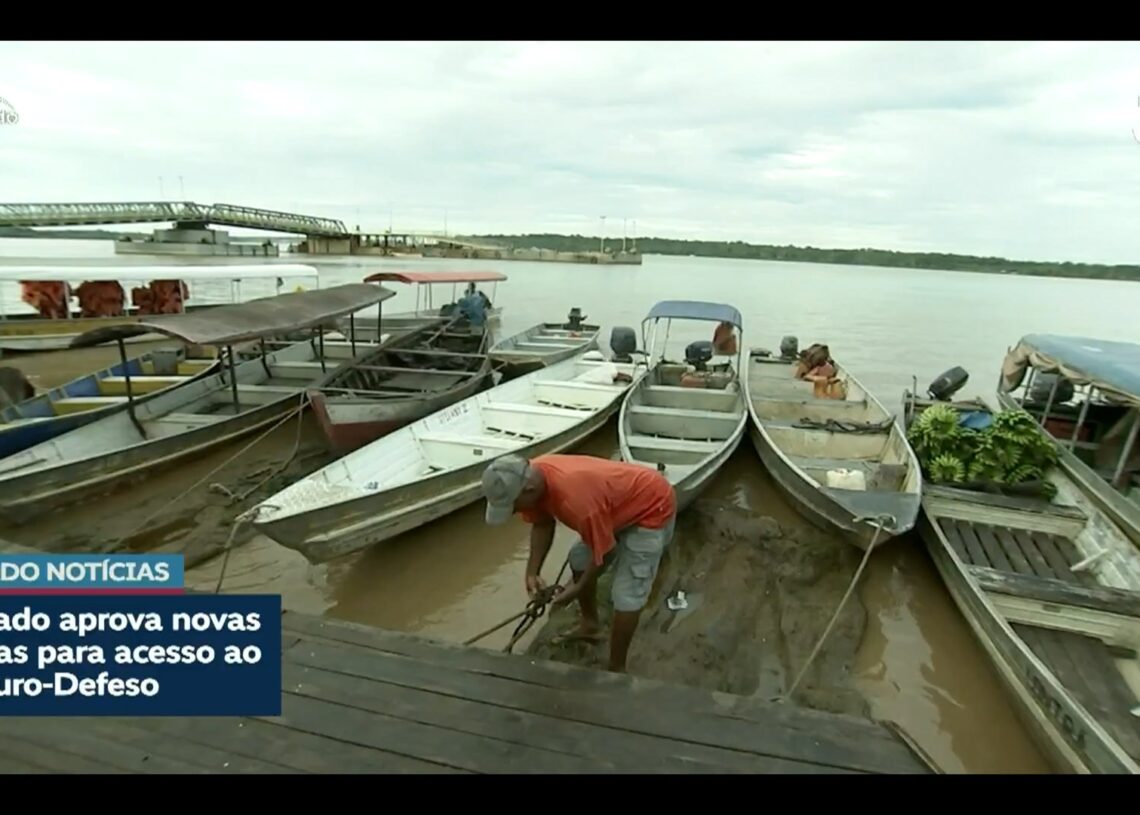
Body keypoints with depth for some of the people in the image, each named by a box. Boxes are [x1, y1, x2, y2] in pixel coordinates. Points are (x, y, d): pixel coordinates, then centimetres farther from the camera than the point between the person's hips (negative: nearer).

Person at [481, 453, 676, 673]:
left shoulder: (576, 498, -40)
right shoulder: (533, 476, -15)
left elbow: (603, 551, -23)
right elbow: (542, 524, 2)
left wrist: (579, 589, -9)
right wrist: (532, 572, -7)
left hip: (652, 509, -9)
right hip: (621, 502, 9)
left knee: (627, 594, -9)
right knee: (579, 559, 17)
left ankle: (616, 670, 9)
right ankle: (590, 626, 36)